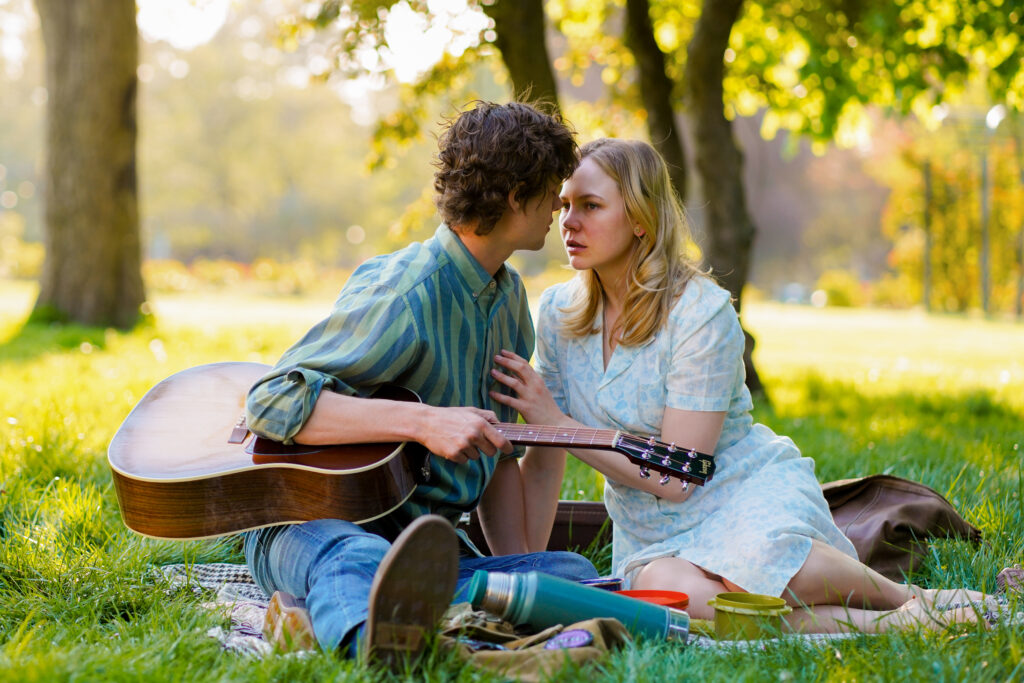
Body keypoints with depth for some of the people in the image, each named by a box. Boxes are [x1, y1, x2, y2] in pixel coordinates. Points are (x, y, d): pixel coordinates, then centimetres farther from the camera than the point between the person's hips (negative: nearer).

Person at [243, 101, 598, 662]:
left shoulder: (508, 298, 15)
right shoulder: (402, 295, -15)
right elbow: (272, 401, -21)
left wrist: (521, 570, 6)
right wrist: (424, 421, -26)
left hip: (425, 538, 7)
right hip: (308, 526, -7)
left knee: (574, 572, -20)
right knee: (357, 559, -41)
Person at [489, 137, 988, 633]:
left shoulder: (702, 312, -15)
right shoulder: (558, 313, 2)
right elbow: (545, 449, 9)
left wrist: (558, 422, -18)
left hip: (749, 488, -4)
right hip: (650, 530, 4)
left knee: (757, 561, -41)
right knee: (669, 590, -35)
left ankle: (904, 597, -10)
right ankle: (869, 626, -22)